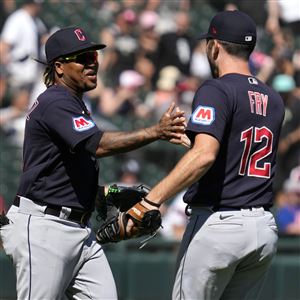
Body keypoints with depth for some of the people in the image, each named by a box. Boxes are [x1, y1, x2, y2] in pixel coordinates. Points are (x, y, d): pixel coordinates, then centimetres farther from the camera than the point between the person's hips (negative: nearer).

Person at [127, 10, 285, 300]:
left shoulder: (216, 90, -10)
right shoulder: (274, 99, 13)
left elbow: (204, 155, -26)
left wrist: (151, 200, -32)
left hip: (217, 224, -7)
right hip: (264, 229, 7)